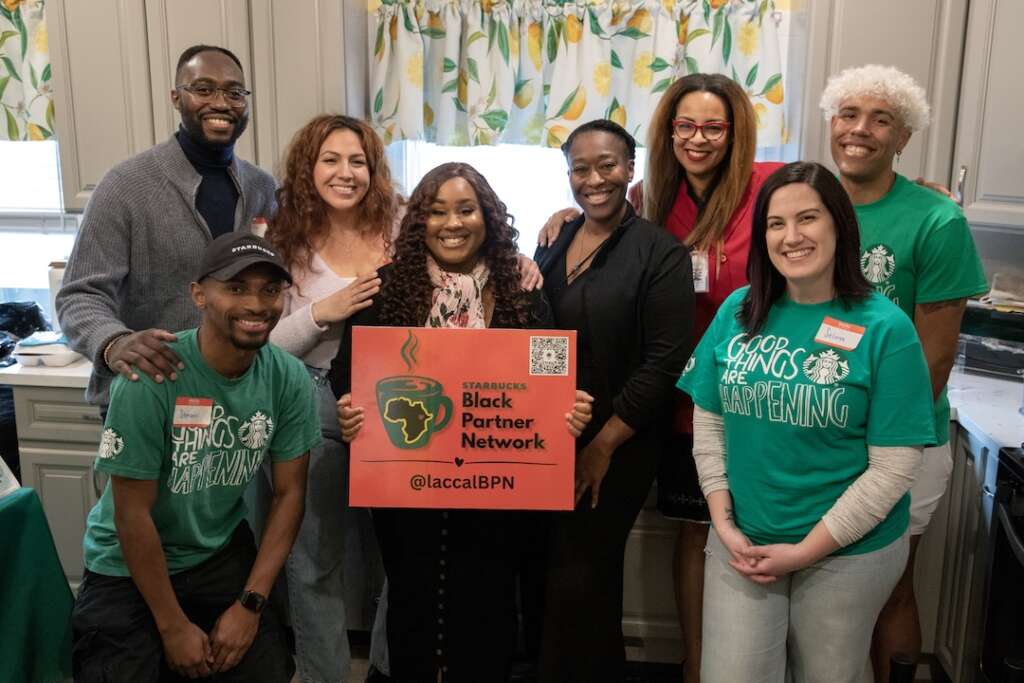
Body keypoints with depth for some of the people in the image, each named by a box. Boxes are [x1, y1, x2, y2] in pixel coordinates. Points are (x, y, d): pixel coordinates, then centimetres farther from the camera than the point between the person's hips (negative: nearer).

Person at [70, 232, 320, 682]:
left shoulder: (289, 378, -13)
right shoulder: (149, 376, -26)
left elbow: (289, 493, -6)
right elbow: (133, 514, -19)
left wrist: (250, 605, -11)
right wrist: (173, 627, -14)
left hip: (222, 553, 3)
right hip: (129, 568, -3)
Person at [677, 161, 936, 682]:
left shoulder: (884, 328, -12)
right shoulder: (738, 311, -1)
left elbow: (893, 469, -13)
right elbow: (708, 424, 4)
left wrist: (805, 551, -13)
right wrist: (724, 524, -5)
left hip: (848, 553, -2)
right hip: (740, 544, 2)